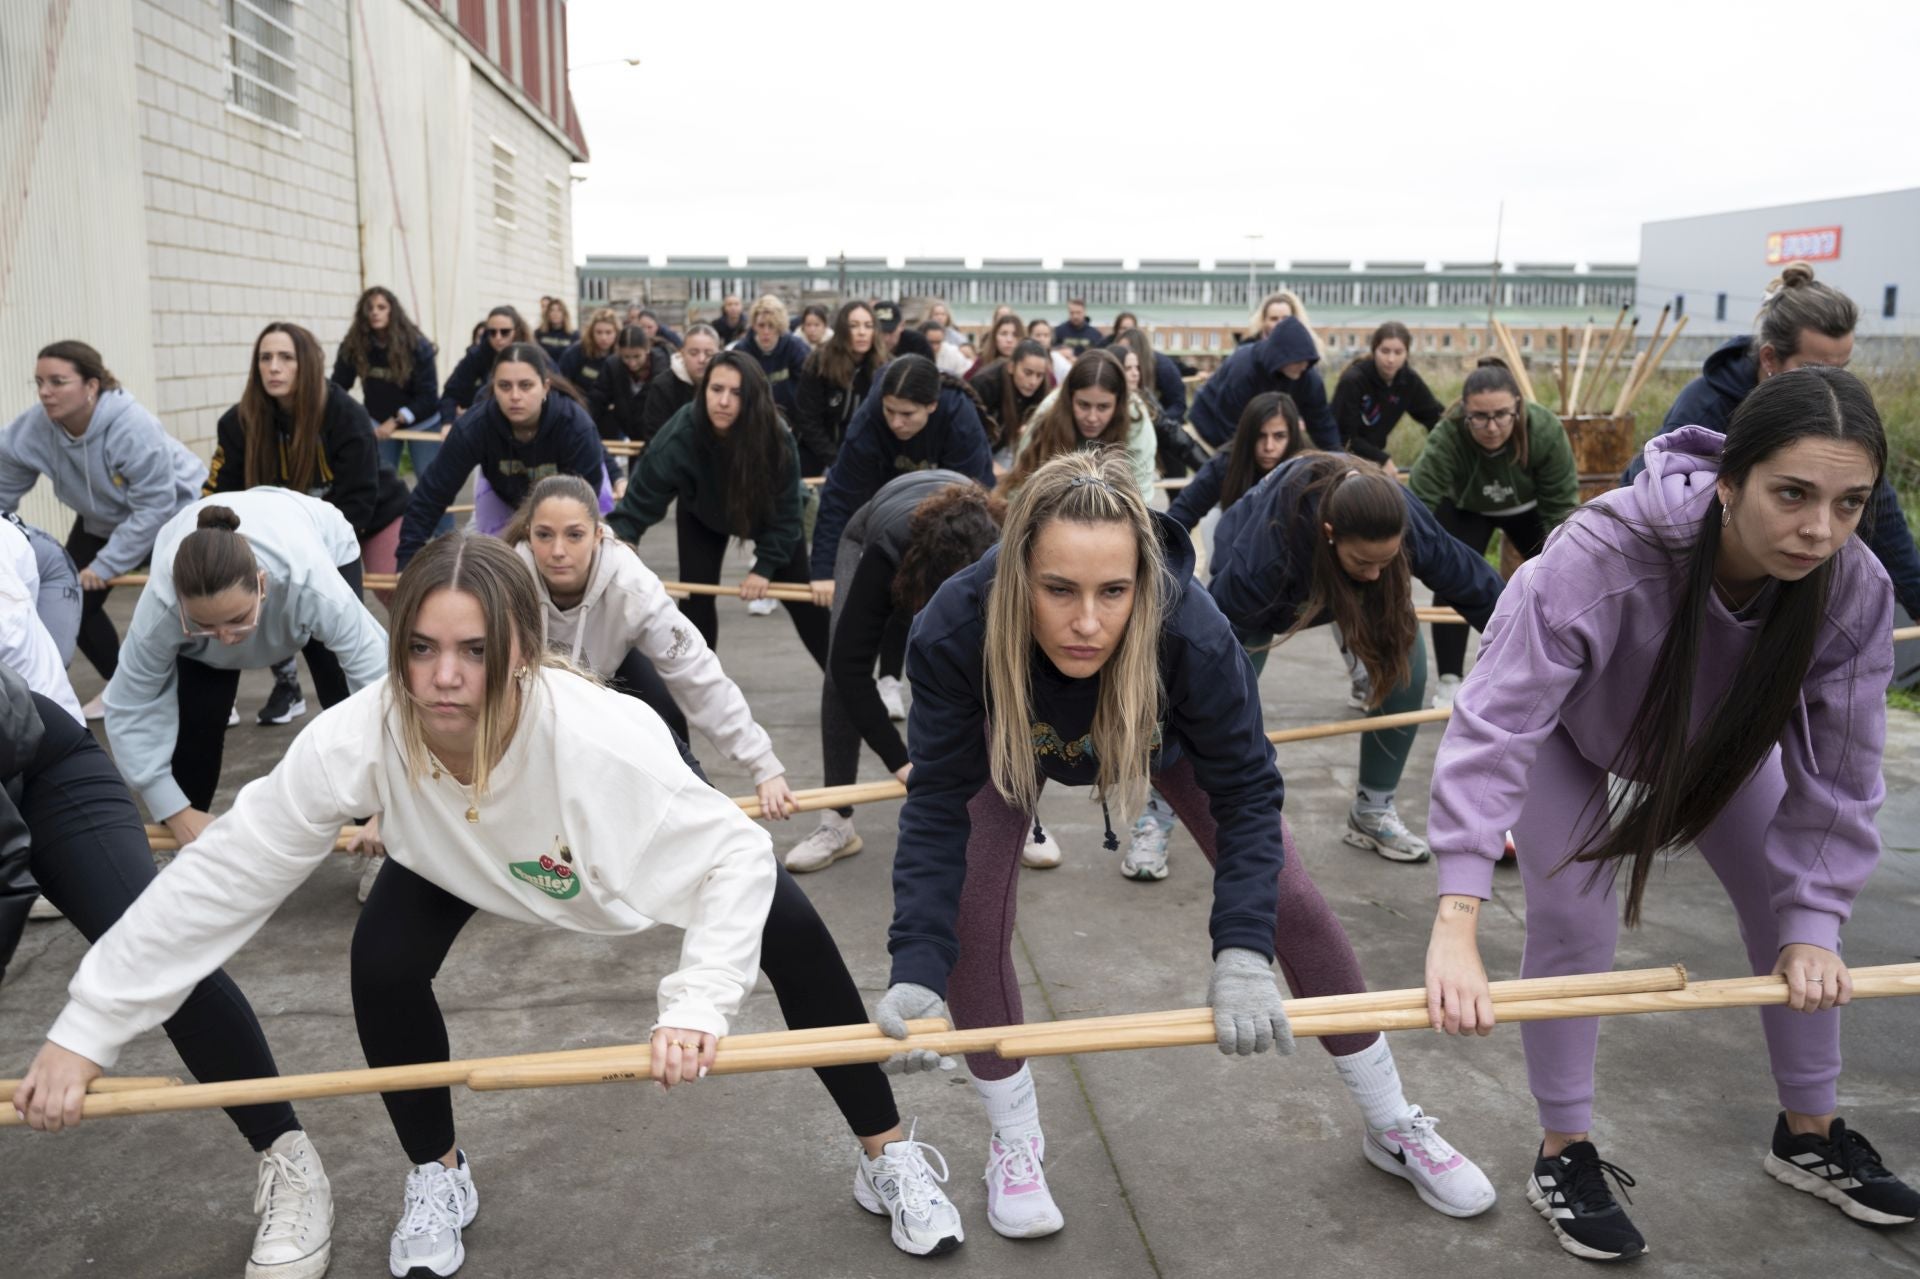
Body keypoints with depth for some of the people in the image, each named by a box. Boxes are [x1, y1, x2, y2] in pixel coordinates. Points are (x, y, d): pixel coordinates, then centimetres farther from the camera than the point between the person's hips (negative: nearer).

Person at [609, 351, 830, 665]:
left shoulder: (776, 438, -38)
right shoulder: (680, 436, -39)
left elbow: (784, 511, -25)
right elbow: (641, 499, -41)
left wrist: (765, 565, -27)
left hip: (768, 515, 0)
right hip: (703, 515, 0)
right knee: (696, 595, -10)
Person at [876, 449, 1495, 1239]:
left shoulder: (1191, 632, -44)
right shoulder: (954, 633, -42)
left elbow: (1246, 793, -32)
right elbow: (939, 806, -33)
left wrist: (1243, 950, -44)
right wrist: (916, 965, -43)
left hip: (1163, 732, 0)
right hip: (1013, 739, 1)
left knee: (1287, 901, -3)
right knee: (968, 913, -15)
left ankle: (1394, 1128, 18)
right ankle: (1015, 1143, 10)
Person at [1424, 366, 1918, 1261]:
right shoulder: (1600, 554, -46)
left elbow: (1836, 772, -18)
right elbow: (1495, 726, -50)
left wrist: (1812, 924, -23)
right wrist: (1456, 927, -56)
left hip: (1726, 731, 4)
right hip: (1572, 723, -4)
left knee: (1792, 916, 6)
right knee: (1575, 923, -12)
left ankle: (1809, 1136, 29)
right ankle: (1564, 1154, 10)